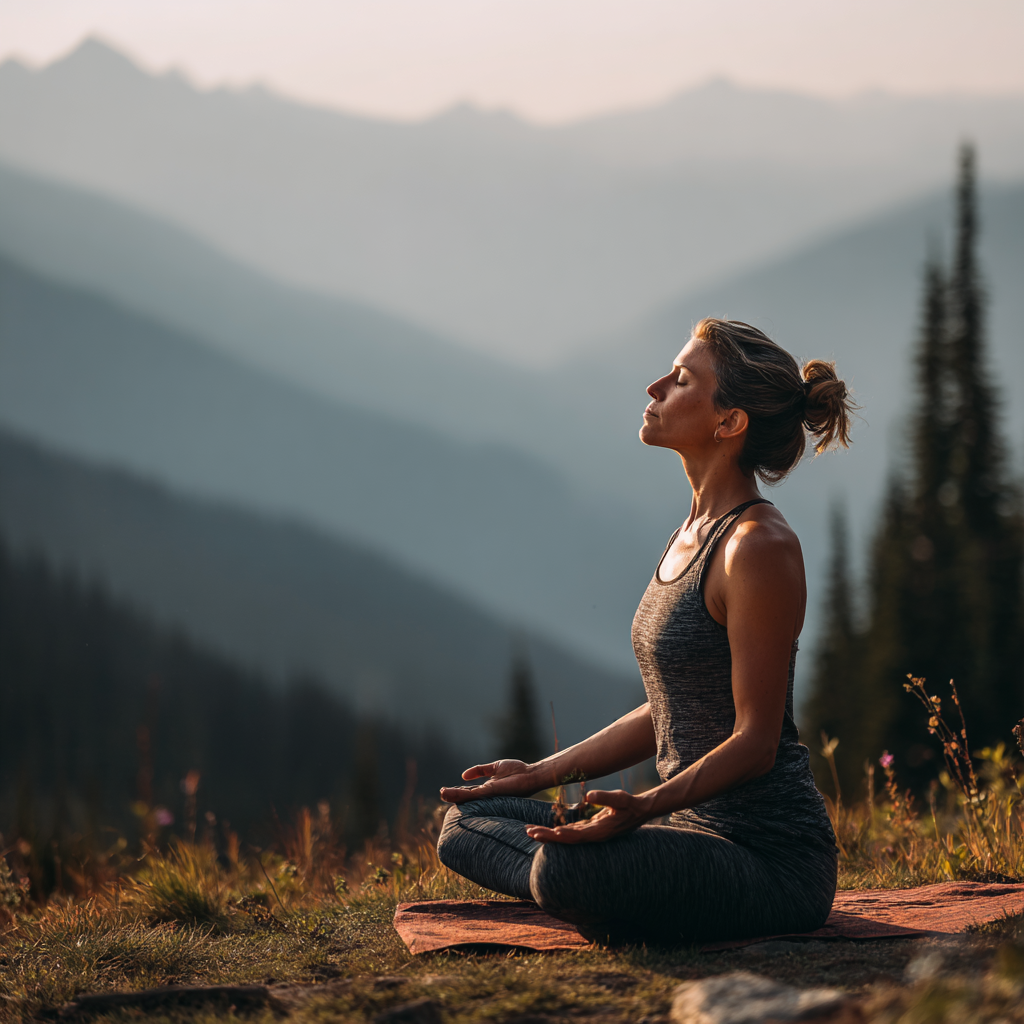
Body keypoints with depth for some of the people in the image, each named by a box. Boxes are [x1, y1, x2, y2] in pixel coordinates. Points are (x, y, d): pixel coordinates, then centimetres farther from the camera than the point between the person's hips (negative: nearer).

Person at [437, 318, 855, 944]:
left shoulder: (760, 546, -16)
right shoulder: (692, 535, 13)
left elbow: (756, 742, -17)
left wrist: (645, 806, -30)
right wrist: (540, 774, 17)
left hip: (772, 854, -9)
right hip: (695, 824, 9)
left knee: (566, 867, -34)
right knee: (468, 822, 8)